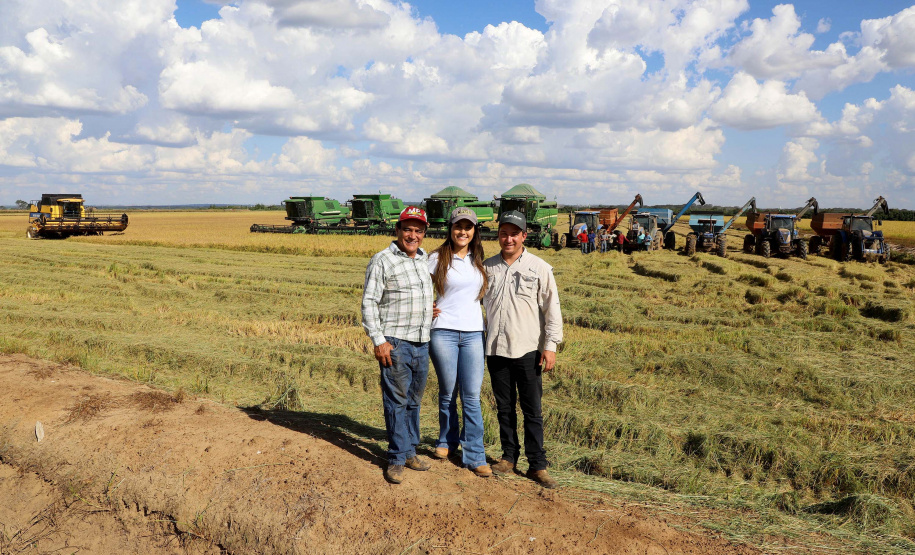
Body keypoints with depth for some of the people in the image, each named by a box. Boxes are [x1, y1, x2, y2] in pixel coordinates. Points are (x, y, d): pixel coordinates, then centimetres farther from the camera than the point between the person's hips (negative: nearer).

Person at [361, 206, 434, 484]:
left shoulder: (426, 260, 14)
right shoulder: (382, 261, -6)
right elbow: (369, 303, -9)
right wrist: (378, 340, -15)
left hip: (422, 343, 6)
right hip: (395, 343, -6)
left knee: (414, 400, 14)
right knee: (397, 401, -2)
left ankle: (410, 451, 26)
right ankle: (397, 458, 9)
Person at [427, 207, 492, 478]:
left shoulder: (479, 260, 10)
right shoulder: (437, 258, 1)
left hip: (473, 333, 2)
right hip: (443, 332, -2)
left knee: (471, 396, -1)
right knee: (448, 392, 8)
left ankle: (475, 456, 6)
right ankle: (447, 440, 32)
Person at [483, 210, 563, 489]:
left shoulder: (539, 268, 0)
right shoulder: (487, 267, 9)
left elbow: (552, 308, 0)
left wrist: (551, 345, -5)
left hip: (528, 350, -3)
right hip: (496, 348, 3)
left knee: (532, 410, 0)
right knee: (504, 407, 11)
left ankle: (537, 465, 10)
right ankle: (509, 456, 25)